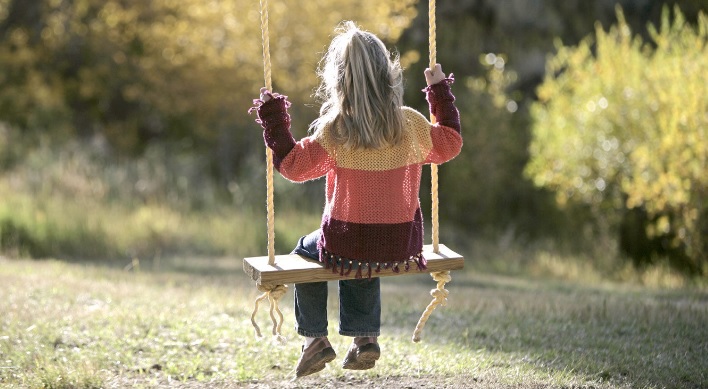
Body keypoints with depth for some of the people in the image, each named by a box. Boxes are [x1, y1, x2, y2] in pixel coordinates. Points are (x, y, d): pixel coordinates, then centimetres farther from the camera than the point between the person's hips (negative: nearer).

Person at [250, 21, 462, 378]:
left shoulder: (333, 132, -17)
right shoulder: (411, 124, -7)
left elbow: (293, 165, -8)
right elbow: (450, 144, 11)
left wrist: (273, 119, 1)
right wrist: (441, 94, 21)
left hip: (345, 246, -3)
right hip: (401, 247, 3)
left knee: (305, 250, 30)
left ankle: (314, 338, 26)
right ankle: (365, 336, 30)